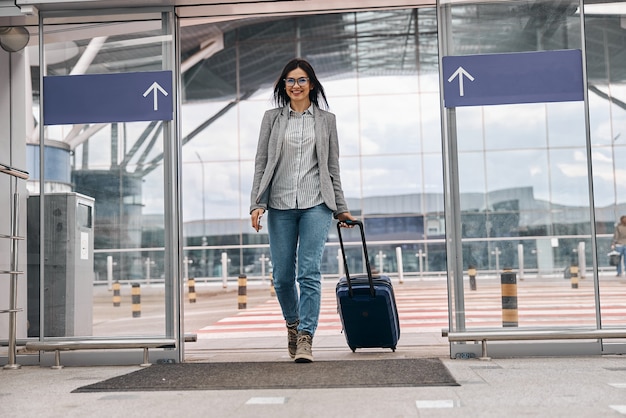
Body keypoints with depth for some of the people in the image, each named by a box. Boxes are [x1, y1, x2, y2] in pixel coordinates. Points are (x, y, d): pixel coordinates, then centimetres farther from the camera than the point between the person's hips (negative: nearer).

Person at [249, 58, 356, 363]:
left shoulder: (326, 120, 11)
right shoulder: (272, 118, 10)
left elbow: (332, 168, 12)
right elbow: (261, 164, 7)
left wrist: (341, 209, 11)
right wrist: (257, 203, -3)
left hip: (316, 203, -1)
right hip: (280, 205, 1)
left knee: (309, 271, -12)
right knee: (283, 276, 5)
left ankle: (305, 338, -10)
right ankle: (293, 324, 31)